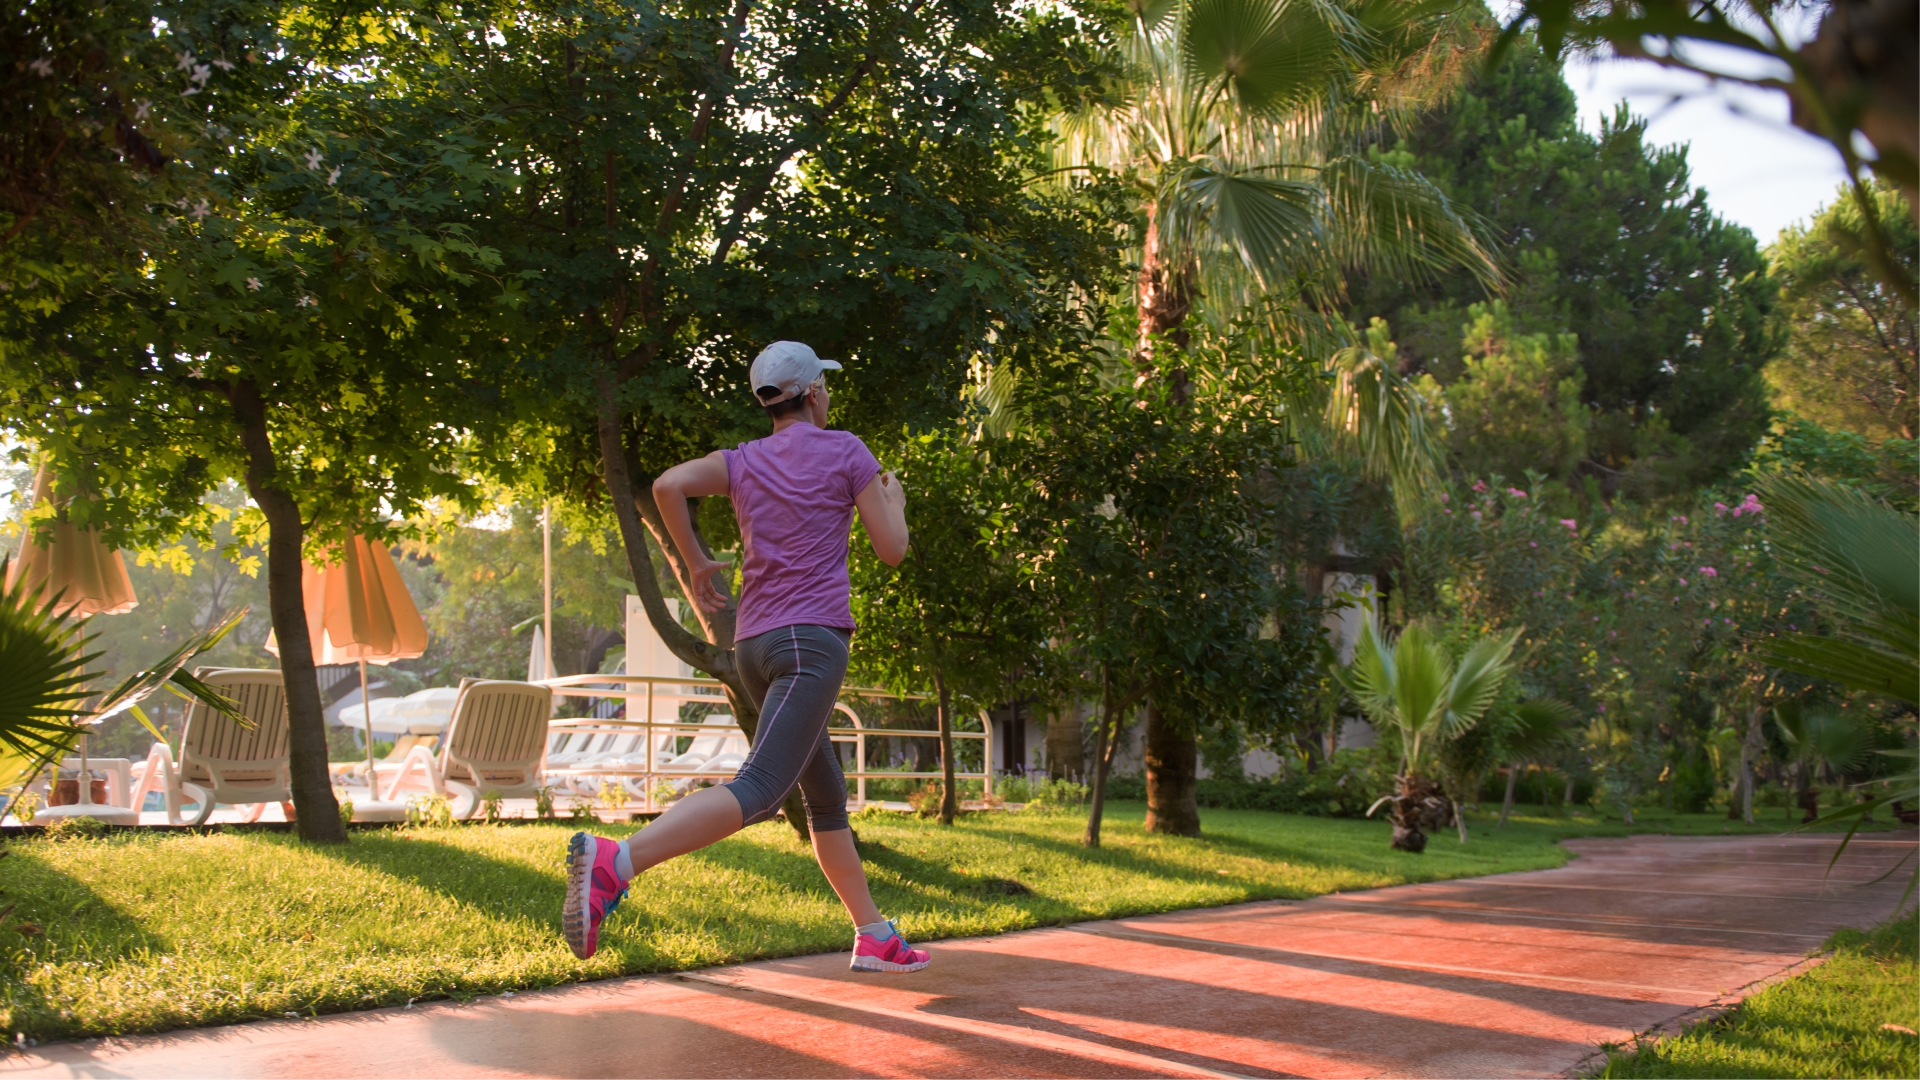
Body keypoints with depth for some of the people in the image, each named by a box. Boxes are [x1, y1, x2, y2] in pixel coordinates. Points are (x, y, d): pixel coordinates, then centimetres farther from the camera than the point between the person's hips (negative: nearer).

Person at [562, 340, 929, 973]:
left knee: (827, 796, 17)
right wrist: (895, 500, 23)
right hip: (813, 639, -7)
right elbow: (892, 550, 2)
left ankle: (874, 936, 21)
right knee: (757, 790, -21)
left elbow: (668, 484, -6)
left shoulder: (742, 462, 13)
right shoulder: (845, 451, 2)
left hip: (754, 644, 8)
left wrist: (696, 562, 6)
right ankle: (615, 862, -41)